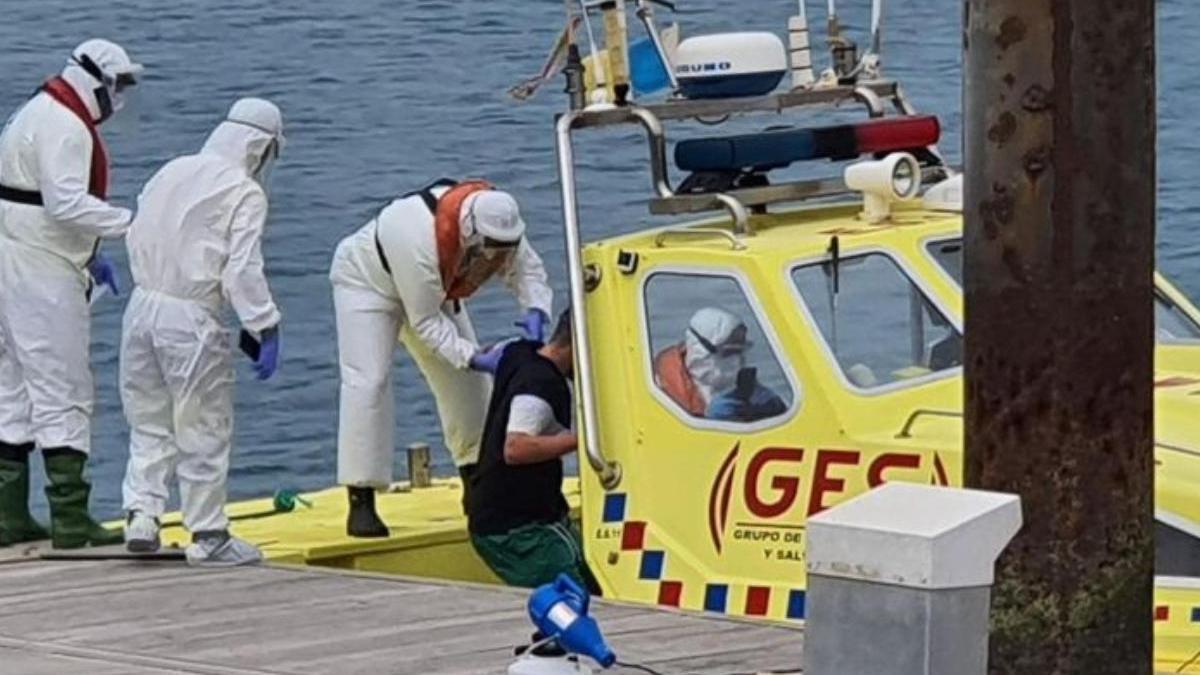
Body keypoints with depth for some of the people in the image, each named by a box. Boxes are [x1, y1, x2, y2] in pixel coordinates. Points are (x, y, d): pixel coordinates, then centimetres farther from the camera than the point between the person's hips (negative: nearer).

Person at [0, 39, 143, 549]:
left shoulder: (43, 115, 18)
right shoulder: (64, 126, -15)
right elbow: (66, 202, -26)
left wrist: (89, 257, 22)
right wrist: (131, 222, -22)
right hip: (42, 275, -11)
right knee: (63, 391, -8)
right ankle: (70, 520, -8)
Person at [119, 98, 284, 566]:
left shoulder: (171, 172, 9)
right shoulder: (245, 194, -9)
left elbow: (137, 238, 14)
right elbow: (244, 271, -16)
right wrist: (265, 329, -12)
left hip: (142, 306, 6)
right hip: (191, 320, -6)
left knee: (149, 423, 16)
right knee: (204, 431, 4)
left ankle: (140, 514, 6)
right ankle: (208, 536, 9)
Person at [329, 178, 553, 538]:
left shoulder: (498, 221, -26)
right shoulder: (420, 241, -45)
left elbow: (527, 267, -10)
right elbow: (426, 322, -35)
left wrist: (535, 310, -29)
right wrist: (474, 358, -42)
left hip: (434, 286, 7)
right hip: (368, 279, -7)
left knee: (465, 376, 3)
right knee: (367, 382, -20)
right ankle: (360, 505, -20)